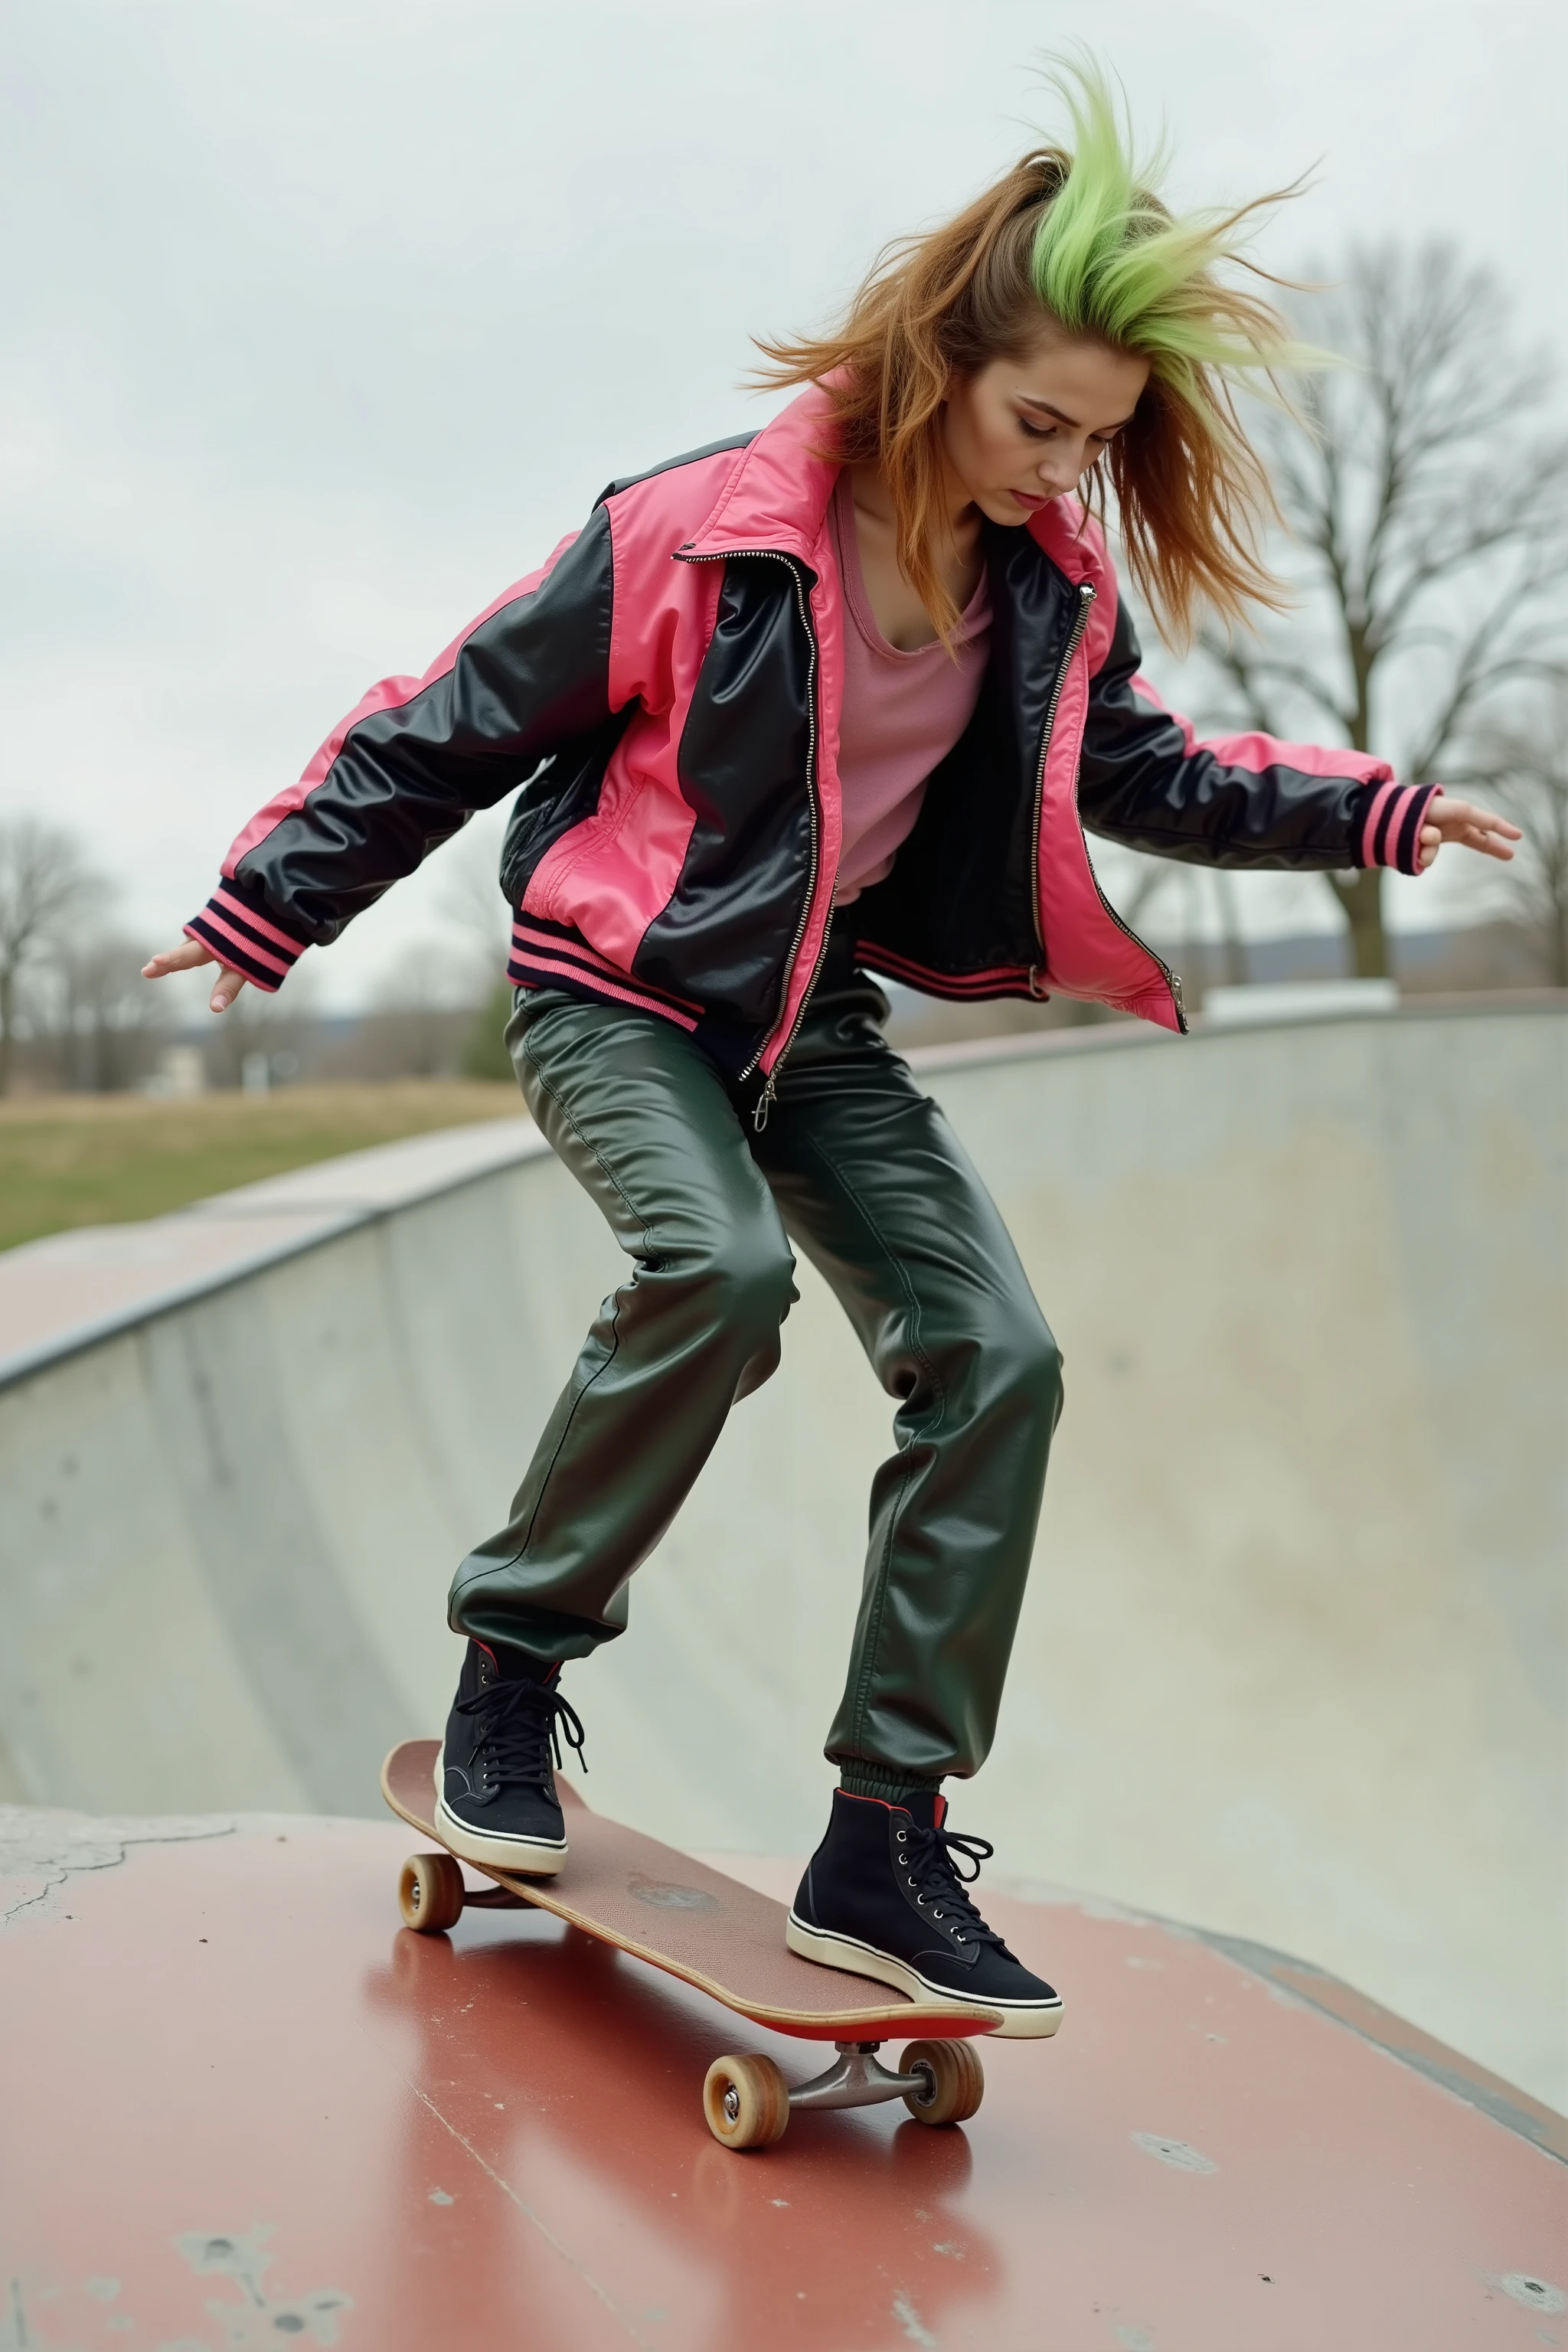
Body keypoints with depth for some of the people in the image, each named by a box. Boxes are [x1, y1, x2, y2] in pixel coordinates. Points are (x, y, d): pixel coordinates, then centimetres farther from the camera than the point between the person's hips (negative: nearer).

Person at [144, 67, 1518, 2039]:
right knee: (720, 1264, -35)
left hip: (819, 1016, 6)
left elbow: (1135, 769, 16)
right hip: (617, 990, -5)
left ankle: (885, 1841, -4)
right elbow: (454, 723, -7)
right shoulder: (700, 532, -17)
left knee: (994, 1354, -11)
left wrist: (1364, 813, 6)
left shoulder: (1050, 588, -1)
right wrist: (271, 901, -3)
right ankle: (514, 1658, -10)